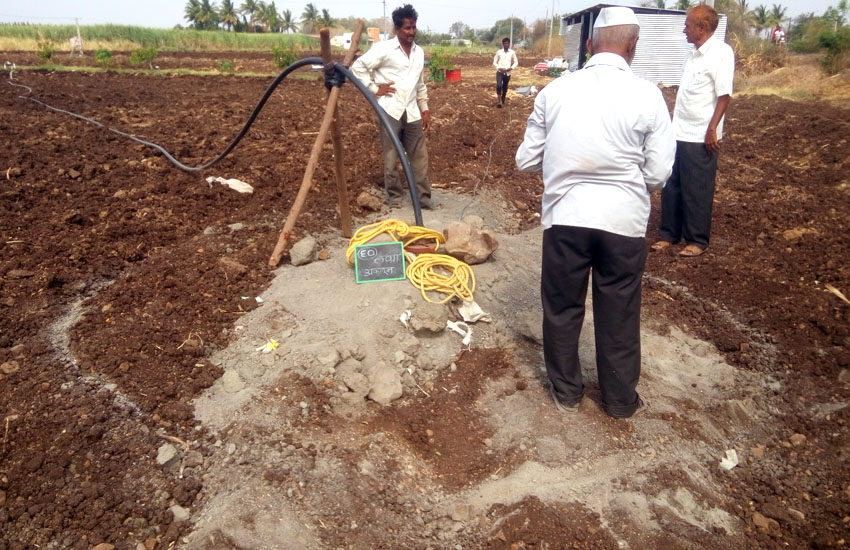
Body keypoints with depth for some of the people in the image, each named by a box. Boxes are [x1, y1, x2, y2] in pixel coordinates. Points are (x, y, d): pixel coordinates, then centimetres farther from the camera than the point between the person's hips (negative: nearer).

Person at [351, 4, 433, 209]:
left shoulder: (419, 52, 13)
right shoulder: (383, 48, -6)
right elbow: (357, 67, -7)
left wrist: (425, 109, 15)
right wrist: (374, 89, -10)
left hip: (412, 113, 5)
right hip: (390, 111, -5)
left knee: (420, 156, 5)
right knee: (391, 157, 2)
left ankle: (423, 197, 12)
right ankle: (394, 195, 15)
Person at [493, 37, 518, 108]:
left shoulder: (512, 52, 1)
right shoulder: (499, 52, -1)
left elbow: (516, 62, 8)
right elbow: (494, 63, 3)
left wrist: (511, 68, -10)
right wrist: (500, 68, -12)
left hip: (507, 73, 2)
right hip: (500, 72, -2)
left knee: (505, 88, 10)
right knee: (499, 85, -23)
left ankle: (502, 102, 28)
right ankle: (499, 100, -9)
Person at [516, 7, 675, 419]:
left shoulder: (554, 90, -2)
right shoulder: (647, 95, -6)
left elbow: (526, 160, 3)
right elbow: (658, 173, -5)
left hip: (564, 216, 1)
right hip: (623, 219, 0)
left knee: (562, 307, 17)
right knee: (619, 314, 15)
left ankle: (565, 391, 33)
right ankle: (621, 400, 32)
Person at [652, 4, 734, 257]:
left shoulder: (721, 52, -12)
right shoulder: (694, 55, 12)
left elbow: (724, 95, -16)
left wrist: (712, 128, -19)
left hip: (700, 137, -8)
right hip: (679, 133, 8)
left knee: (696, 191, 2)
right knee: (671, 186, 11)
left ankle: (697, 240, 15)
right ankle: (669, 233, 24)